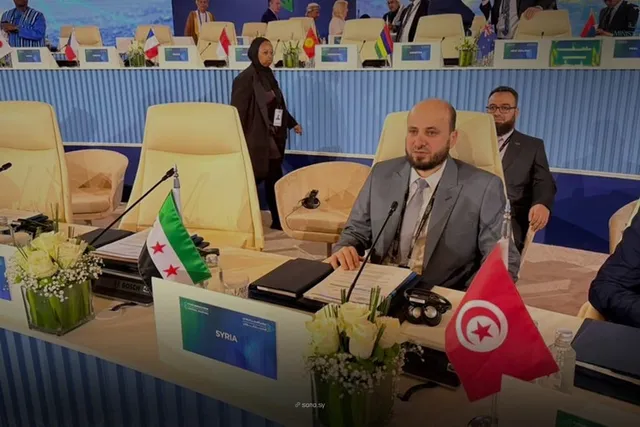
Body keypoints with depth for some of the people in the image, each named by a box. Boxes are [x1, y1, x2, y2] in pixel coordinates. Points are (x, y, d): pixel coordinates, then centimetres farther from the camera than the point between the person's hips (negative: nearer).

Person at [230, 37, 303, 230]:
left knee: (274, 178, 10)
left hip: (273, 137, 8)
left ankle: (278, 220, 19)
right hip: (256, 138, -7)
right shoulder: (245, 78, -12)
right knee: (254, 179, -1)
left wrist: (292, 123, 26)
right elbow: (238, 111, -14)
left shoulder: (268, 75, 11)